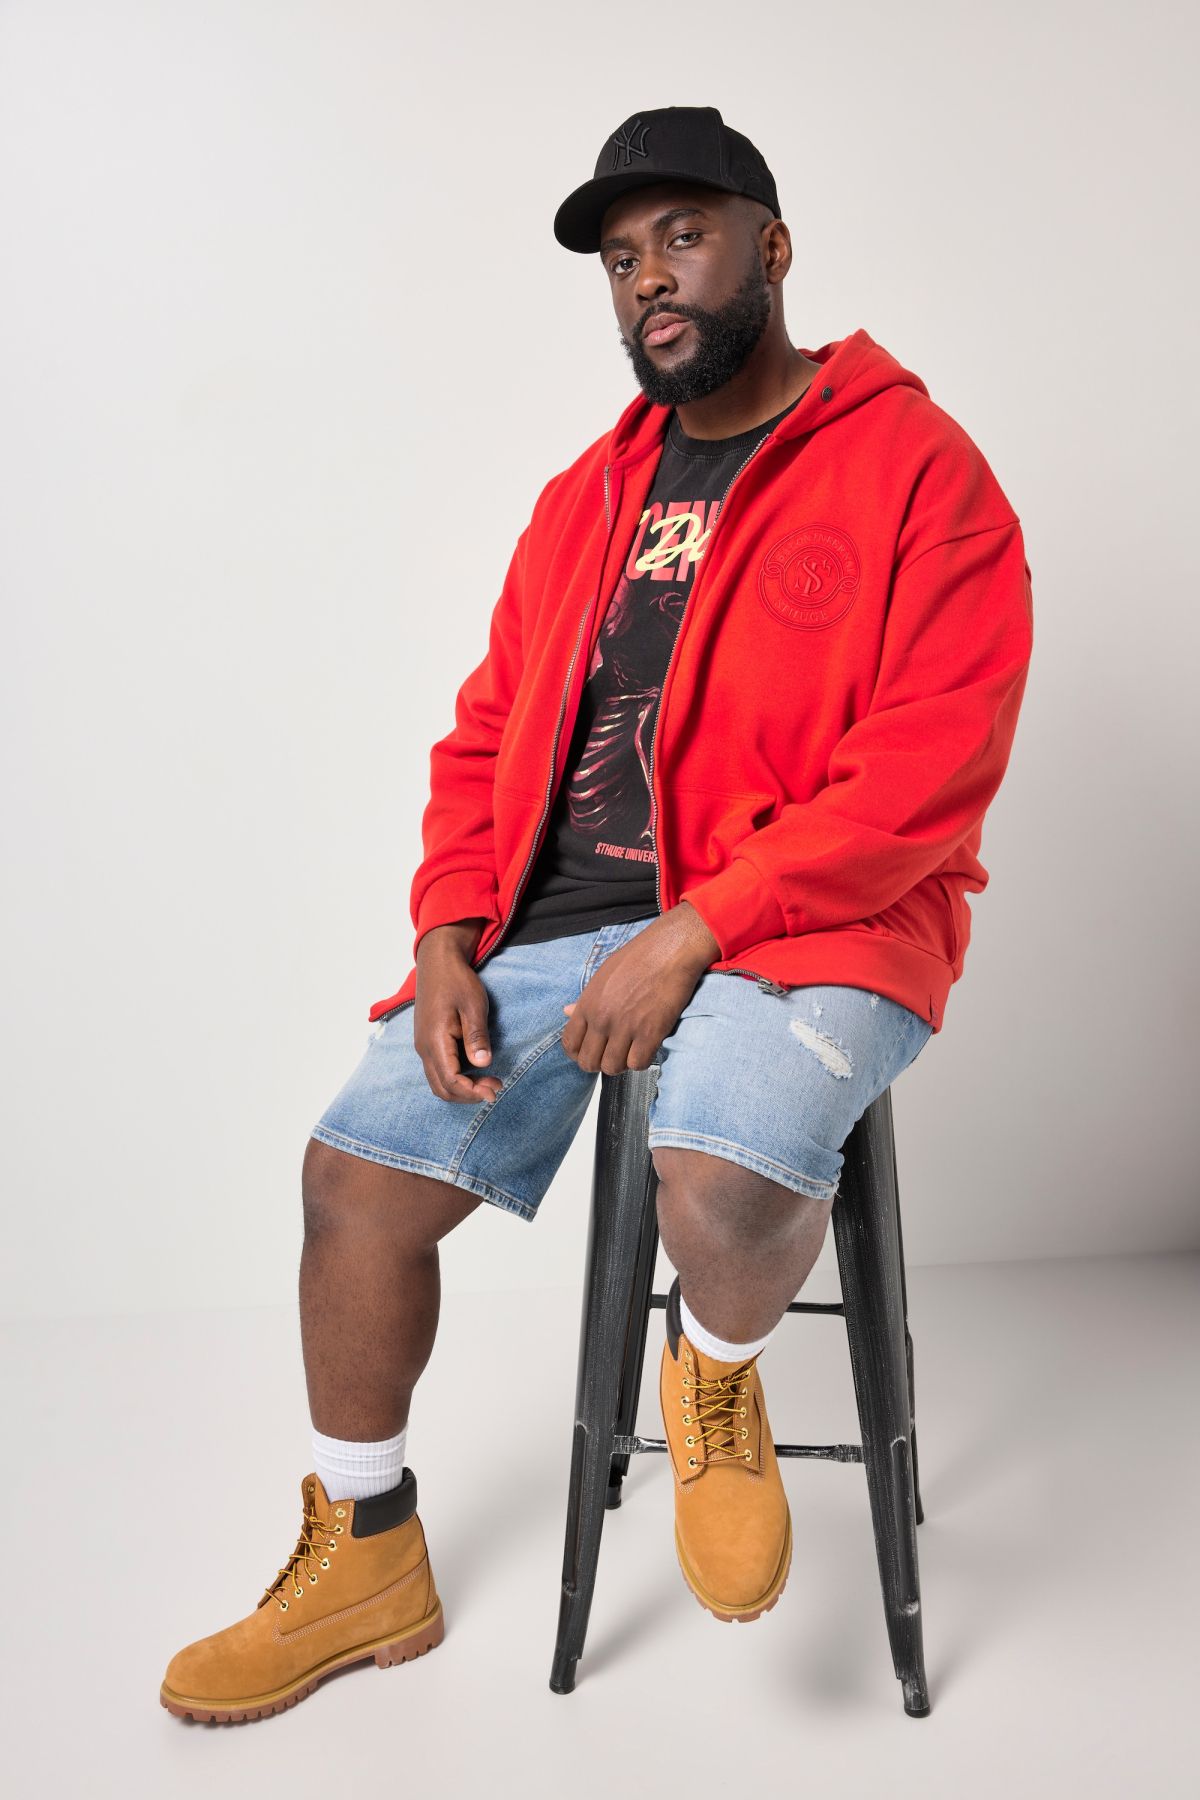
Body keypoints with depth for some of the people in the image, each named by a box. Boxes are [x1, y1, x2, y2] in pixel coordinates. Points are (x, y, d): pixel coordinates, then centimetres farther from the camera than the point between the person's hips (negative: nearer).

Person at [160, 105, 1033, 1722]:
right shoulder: (588, 497, 17)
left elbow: (930, 768, -14)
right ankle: (367, 1564, 19)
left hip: (805, 921, -6)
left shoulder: (917, 469, -3)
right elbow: (487, 733, 17)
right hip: (563, 919, 6)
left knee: (725, 1184, -34)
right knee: (355, 1168, -2)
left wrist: (692, 933, -20)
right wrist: (448, 937, 0)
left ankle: (718, 1376, 5)